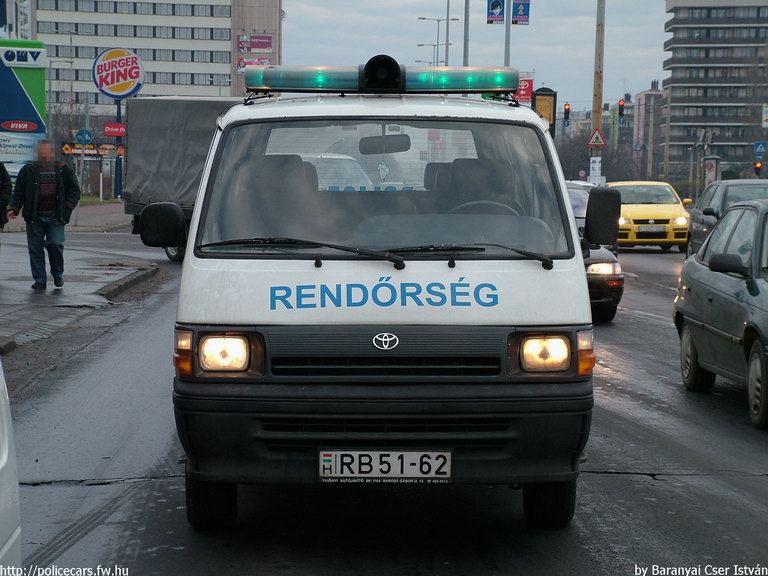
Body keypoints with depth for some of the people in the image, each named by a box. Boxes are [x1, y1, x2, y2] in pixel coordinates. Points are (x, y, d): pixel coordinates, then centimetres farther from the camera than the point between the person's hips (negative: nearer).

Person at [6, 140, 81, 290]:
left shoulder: (63, 170, 8)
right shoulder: (28, 170, 9)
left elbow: (74, 190, 10)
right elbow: (18, 192, 9)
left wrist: (68, 206, -4)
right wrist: (13, 208, -5)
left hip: (55, 216, -1)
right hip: (34, 216, 1)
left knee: (55, 244, -11)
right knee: (35, 248, 1)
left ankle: (58, 274, 11)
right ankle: (39, 279, 9)